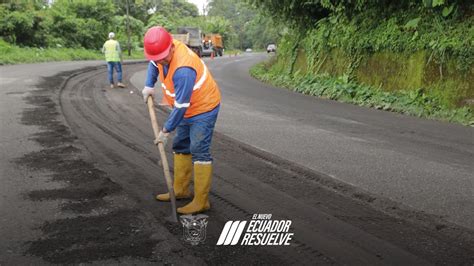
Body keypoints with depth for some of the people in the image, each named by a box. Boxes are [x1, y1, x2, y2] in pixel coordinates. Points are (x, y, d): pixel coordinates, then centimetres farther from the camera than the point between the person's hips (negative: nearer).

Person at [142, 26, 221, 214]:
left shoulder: (183, 70, -36)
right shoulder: (166, 50, -9)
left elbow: (180, 106, -29)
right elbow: (153, 63, 16)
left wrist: (166, 130, -20)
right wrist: (149, 86, 2)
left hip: (203, 108, -10)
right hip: (189, 109, 10)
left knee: (199, 152, -12)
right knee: (180, 147, 16)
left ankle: (201, 202, -9)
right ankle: (181, 190, 27)